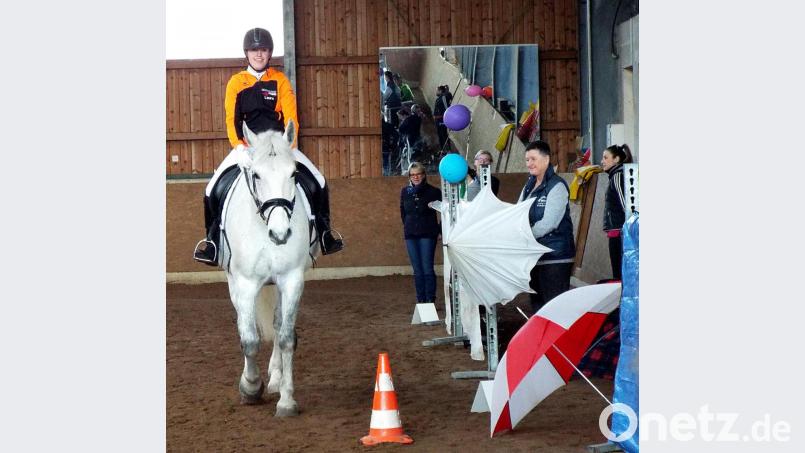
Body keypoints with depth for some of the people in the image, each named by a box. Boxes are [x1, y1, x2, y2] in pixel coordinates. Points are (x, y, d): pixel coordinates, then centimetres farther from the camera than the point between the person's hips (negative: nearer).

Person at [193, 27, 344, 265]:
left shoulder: (280, 80, 5)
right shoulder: (236, 82, 5)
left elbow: (290, 116, -3)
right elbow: (231, 118, -2)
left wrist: (289, 143, -17)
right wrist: (238, 144, -18)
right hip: (246, 146, 0)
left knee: (317, 182, -13)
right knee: (214, 188, -16)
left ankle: (324, 233, 4)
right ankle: (213, 238, 0)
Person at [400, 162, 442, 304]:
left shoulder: (433, 192, -6)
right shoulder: (405, 192, 5)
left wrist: (440, 229, -5)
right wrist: (408, 226, 13)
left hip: (427, 234, -4)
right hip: (411, 235, 4)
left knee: (427, 269, -8)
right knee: (417, 271, 6)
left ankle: (430, 300, -2)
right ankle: (420, 300, 10)